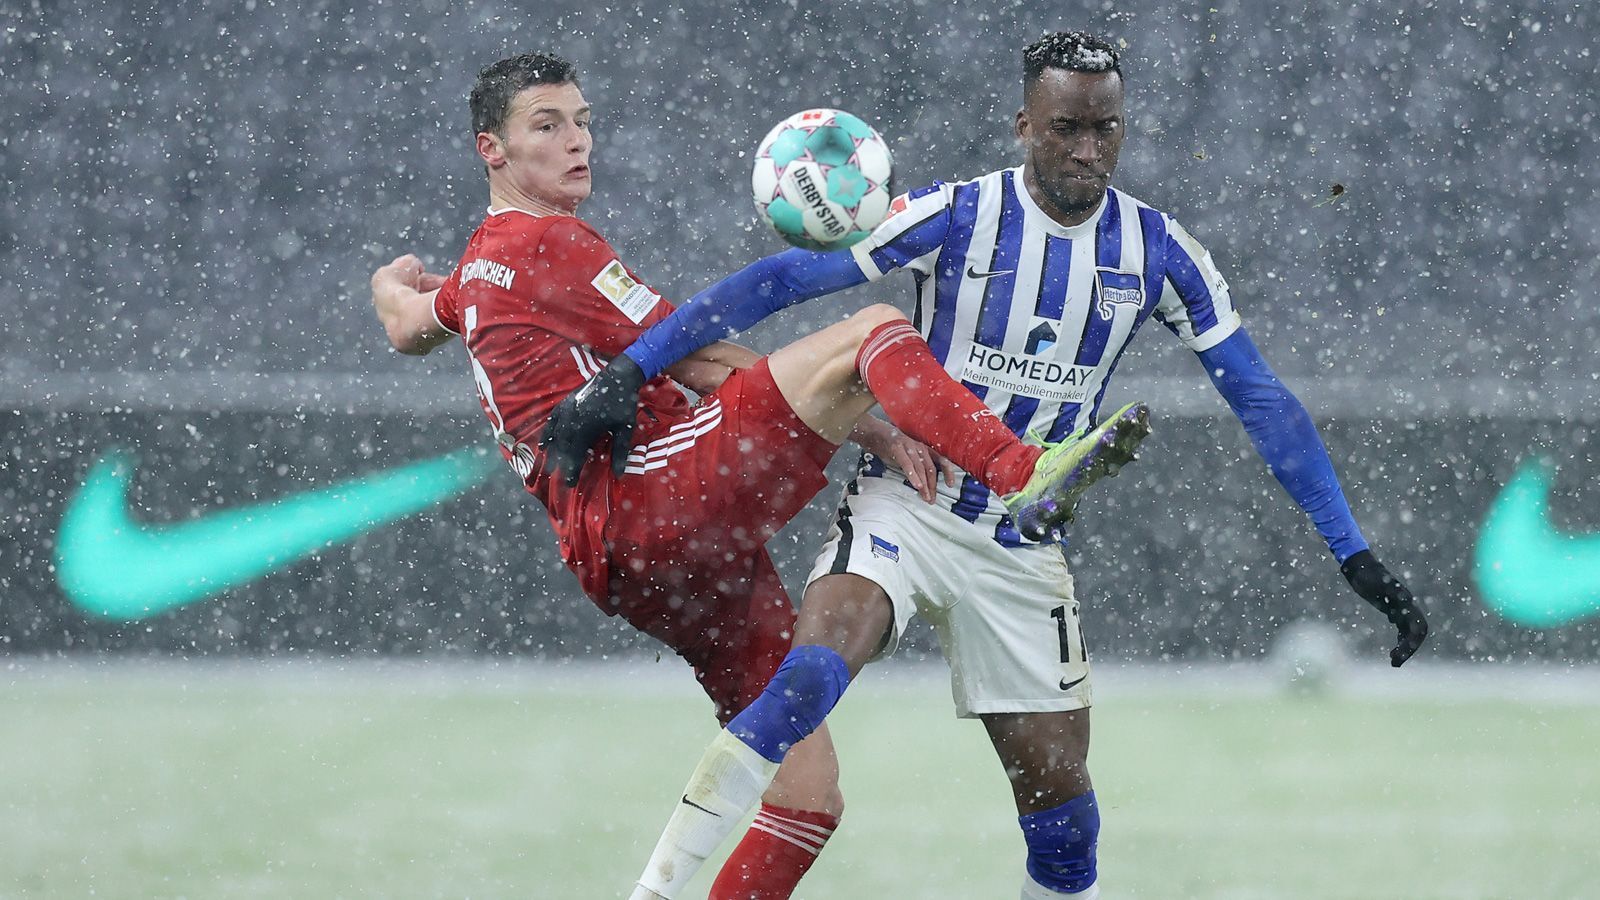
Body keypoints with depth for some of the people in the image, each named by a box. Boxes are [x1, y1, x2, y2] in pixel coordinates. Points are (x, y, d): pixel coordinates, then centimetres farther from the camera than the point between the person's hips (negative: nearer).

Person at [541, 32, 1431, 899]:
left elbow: (1262, 399, 4)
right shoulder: (958, 216, -11)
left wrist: (1356, 554, 0)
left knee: (1063, 810, -1)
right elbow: (779, 280, -12)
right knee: (810, 679, -31)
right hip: (907, 504, -4)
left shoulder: (1159, 252, -1)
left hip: (1024, 552, 4)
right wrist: (628, 372, -18)